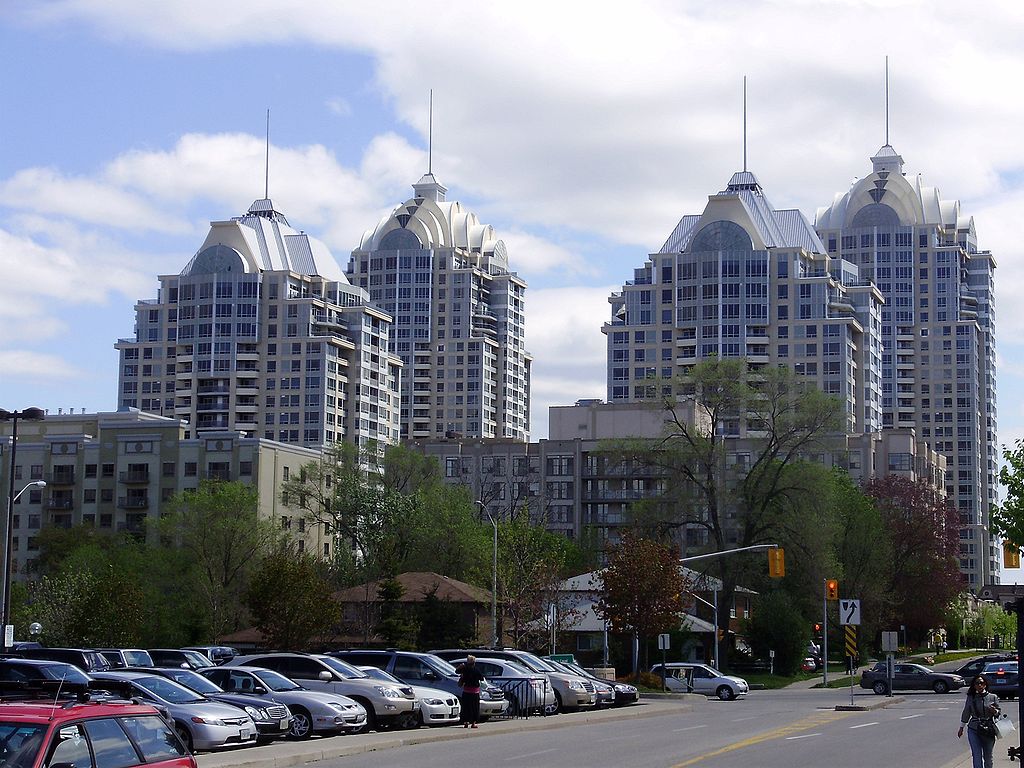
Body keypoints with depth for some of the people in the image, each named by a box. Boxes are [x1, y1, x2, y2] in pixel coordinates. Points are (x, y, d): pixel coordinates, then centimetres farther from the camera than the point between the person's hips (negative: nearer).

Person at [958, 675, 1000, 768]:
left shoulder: (993, 697, 0)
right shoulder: (970, 698, 2)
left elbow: (999, 713, 6)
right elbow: (966, 713, 13)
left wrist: (995, 711, -17)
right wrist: (961, 727, 18)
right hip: (974, 730, 0)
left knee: (988, 757, 11)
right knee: (977, 756, -8)